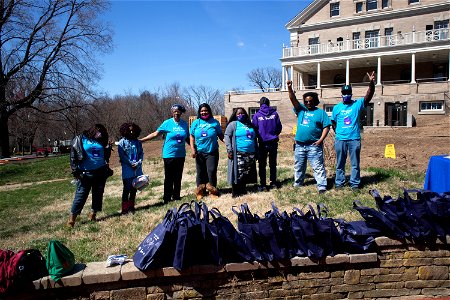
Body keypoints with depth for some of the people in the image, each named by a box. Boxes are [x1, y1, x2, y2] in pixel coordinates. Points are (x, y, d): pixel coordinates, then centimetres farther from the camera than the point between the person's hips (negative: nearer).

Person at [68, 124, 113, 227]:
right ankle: (72, 218, 3)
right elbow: (73, 156, -4)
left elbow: (106, 156, 19)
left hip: (100, 173, 5)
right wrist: (75, 171, -10)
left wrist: (108, 147, -1)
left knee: (98, 194, 8)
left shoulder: (101, 141, 11)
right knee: (81, 195, -5)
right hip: (85, 173, -5)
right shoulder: (80, 139, -2)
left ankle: (93, 214, 21)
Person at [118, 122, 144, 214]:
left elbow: (141, 154, 9)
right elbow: (122, 156, -8)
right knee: (127, 189, -4)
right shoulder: (122, 142, -2)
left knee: (134, 189, 10)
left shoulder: (138, 142, 12)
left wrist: (138, 163, -7)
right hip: (127, 170, -5)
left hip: (137, 169, 5)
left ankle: (131, 207, 22)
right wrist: (131, 164, -12)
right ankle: (124, 209, 2)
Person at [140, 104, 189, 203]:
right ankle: (167, 198, 9)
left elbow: (187, 138, 16)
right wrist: (141, 140, -9)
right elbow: (155, 134, -4)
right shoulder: (167, 123, -5)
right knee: (169, 177, 0)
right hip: (169, 154, -3)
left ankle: (176, 196, 21)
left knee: (178, 177, 9)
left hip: (180, 154, 4)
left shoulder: (184, 124, 6)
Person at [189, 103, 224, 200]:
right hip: (199, 152, 2)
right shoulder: (196, 123, 6)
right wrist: (193, 149, -2)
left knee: (211, 171, -7)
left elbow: (220, 135, 7)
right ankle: (200, 191, 23)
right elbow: (192, 137, 7)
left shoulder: (215, 122, 3)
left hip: (212, 152, -2)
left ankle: (212, 190, 12)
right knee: (201, 172, 9)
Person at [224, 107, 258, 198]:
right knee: (238, 173, -7)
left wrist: (256, 151, 21)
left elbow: (254, 139, 24)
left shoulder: (250, 125, 19)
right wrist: (229, 150, -15)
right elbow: (227, 136, -6)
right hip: (238, 154, -6)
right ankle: (235, 192, 0)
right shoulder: (233, 124, 2)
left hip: (250, 154, 6)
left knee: (246, 173, 8)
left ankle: (242, 190, 19)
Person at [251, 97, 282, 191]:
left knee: (262, 165, 6)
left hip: (263, 143, -2)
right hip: (273, 142, 2)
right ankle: (273, 183, 21)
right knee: (273, 164, 14)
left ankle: (263, 185, 6)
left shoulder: (257, 115, -7)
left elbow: (254, 129, -4)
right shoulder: (274, 113, -3)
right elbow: (279, 127, 0)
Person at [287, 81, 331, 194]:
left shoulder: (321, 112, 3)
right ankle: (297, 184, 28)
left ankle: (322, 186, -2)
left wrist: (321, 139, -12)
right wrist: (290, 88, -15)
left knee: (318, 167, -4)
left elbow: (326, 127, -1)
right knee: (298, 167, 15)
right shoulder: (301, 109, 11)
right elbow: (293, 99, 0)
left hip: (314, 145, -4)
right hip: (299, 145, 4)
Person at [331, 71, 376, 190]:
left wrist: (371, 83, -27)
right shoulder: (336, 107, 7)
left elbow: (369, 96, -13)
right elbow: (333, 123, 13)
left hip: (354, 139, -1)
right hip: (340, 139, 1)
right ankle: (339, 182, 19)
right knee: (340, 163, 10)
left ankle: (355, 183, 14)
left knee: (355, 163, 5)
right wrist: (338, 132, 6)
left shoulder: (357, 104, 2)